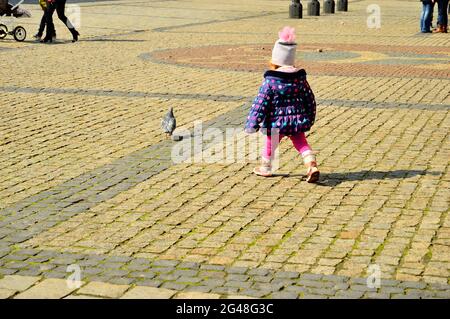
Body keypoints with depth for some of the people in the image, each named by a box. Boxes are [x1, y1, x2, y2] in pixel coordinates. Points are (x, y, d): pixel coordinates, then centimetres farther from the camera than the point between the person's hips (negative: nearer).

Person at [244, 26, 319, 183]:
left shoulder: (270, 81, -15)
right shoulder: (300, 78, 0)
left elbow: (260, 103, -14)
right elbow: (310, 100, 9)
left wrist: (252, 124, -8)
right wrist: (309, 119, 22)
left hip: (276, 122, -3)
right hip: (297, 120, 3)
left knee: (271, 143, 18)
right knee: (301, 142, 12)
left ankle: (265, 167, 36)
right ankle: (312, 165, -9)